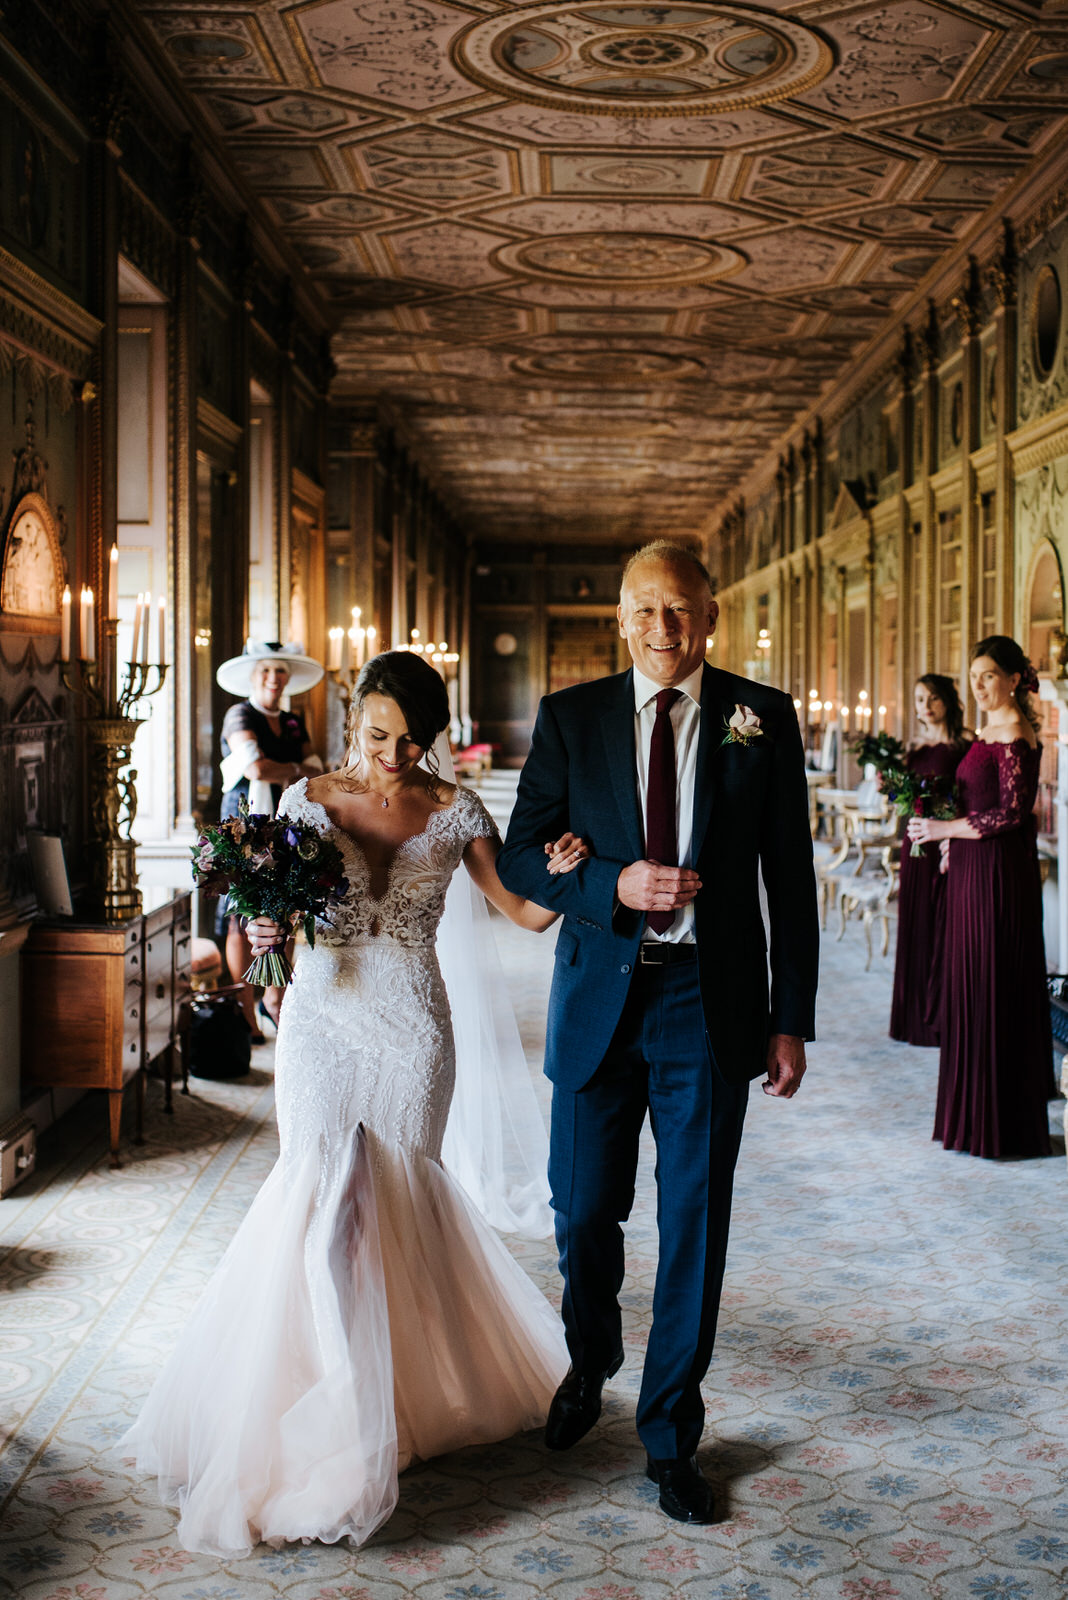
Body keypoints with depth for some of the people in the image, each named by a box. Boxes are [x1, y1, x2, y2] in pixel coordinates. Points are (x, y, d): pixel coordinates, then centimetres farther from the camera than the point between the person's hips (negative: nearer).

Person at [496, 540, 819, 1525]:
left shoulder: (763, 719, 1)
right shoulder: (571, 718, 3)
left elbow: (790, 878, 2)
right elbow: (521, 854, 2)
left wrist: (792, 1020, -1)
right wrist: (614, 884, -17)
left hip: (711, 1003, -1)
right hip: (600, 998, 1)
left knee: (696, 1224, 5)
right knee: (584, 1210, 10)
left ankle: (671, 1435, 22)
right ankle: (590, 1367, 42)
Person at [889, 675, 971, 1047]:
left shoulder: (964, 747, -7)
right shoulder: (915, 749, 13)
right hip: (916, 848, 7)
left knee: (942, 930, -2)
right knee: (914, 929, 10)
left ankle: (942, 1019, 6)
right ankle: (914, 1016, 19)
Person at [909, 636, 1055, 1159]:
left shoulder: (1016, 736, -14)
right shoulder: (989, 730, 14)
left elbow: (1013, 812, -19)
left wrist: (944, 829, -15)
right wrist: (951, 839, 12)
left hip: (999, 870, -10)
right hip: (971, 866, 10)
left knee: (995, 983, -4)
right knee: (969, 979, 12)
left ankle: (1001, 1121, 4)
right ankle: (974, 1109, 20)